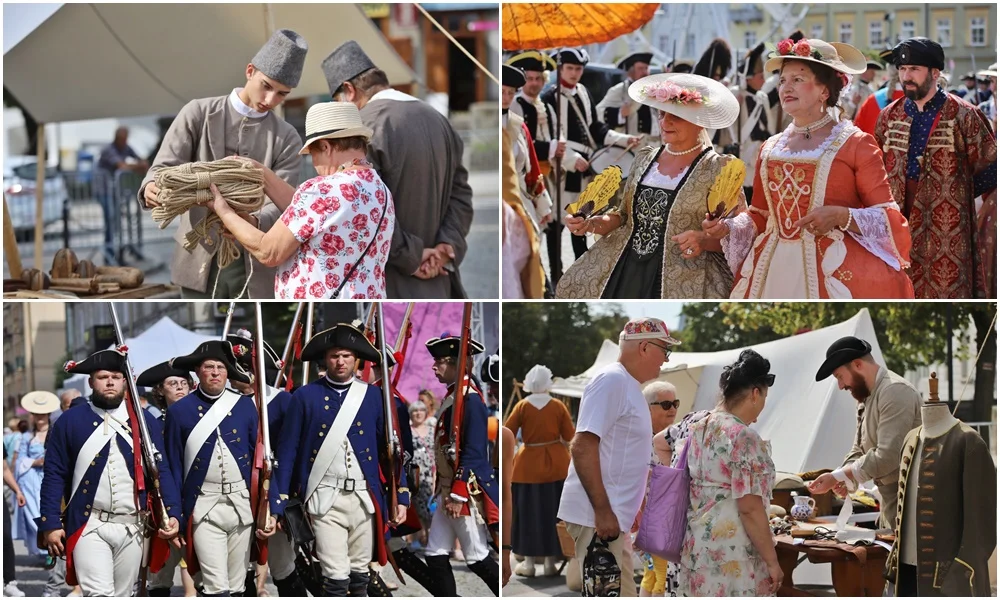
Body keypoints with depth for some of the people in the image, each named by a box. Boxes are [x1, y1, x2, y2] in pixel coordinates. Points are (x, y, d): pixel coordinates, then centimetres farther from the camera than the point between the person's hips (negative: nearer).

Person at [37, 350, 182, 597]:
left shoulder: (145, 421, 8)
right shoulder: (70, 421, 3)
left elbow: (162, 471, 6)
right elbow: (54, 474, 2)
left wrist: (173, 514, -6)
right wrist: (51, 523, -5)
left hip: (132, 527, 3)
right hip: (89, 526, -3)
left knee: (122, 595, 10)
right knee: (99, 595, -16)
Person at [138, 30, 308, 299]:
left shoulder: (287, 139, 6)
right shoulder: (198, 113, 3)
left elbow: (282, 203, -5)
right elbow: (164, 167, -3)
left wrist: (255, 222, -29)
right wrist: (152, 188, -29)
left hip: (256, 267, 1)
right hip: (201, 261, -1)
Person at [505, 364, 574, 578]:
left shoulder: (522, 406, -7)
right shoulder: (559, 406, -4)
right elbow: (569, 436, -3)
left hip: (530, 465, -1)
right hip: (556, 464, 1)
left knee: (529, 512, 6)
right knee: (553, 512, 8)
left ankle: (529, 563, 7)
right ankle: (550, 563, 10)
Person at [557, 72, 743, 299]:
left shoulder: (719, 169, -4)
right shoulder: (645, 158, 13)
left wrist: (704, 241, -23)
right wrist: (591, 224, 1)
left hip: (682, 284, -5)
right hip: (624, 274, 5)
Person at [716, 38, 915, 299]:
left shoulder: (855, 144, -1)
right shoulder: (770, 149, 14)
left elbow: (888, 218, -5)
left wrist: (841, 216, -19)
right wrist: (727, 227, 2)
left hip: (833, 274, -4)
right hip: (773, 272, 5)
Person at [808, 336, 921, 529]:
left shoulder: (895, 392, -18)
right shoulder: (867, 396, 14)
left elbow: (887, 457, -25)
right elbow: (859, 450, 18)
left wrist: (837, 477, -19)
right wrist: (844, 480, -3)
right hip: (890, 501, 10)